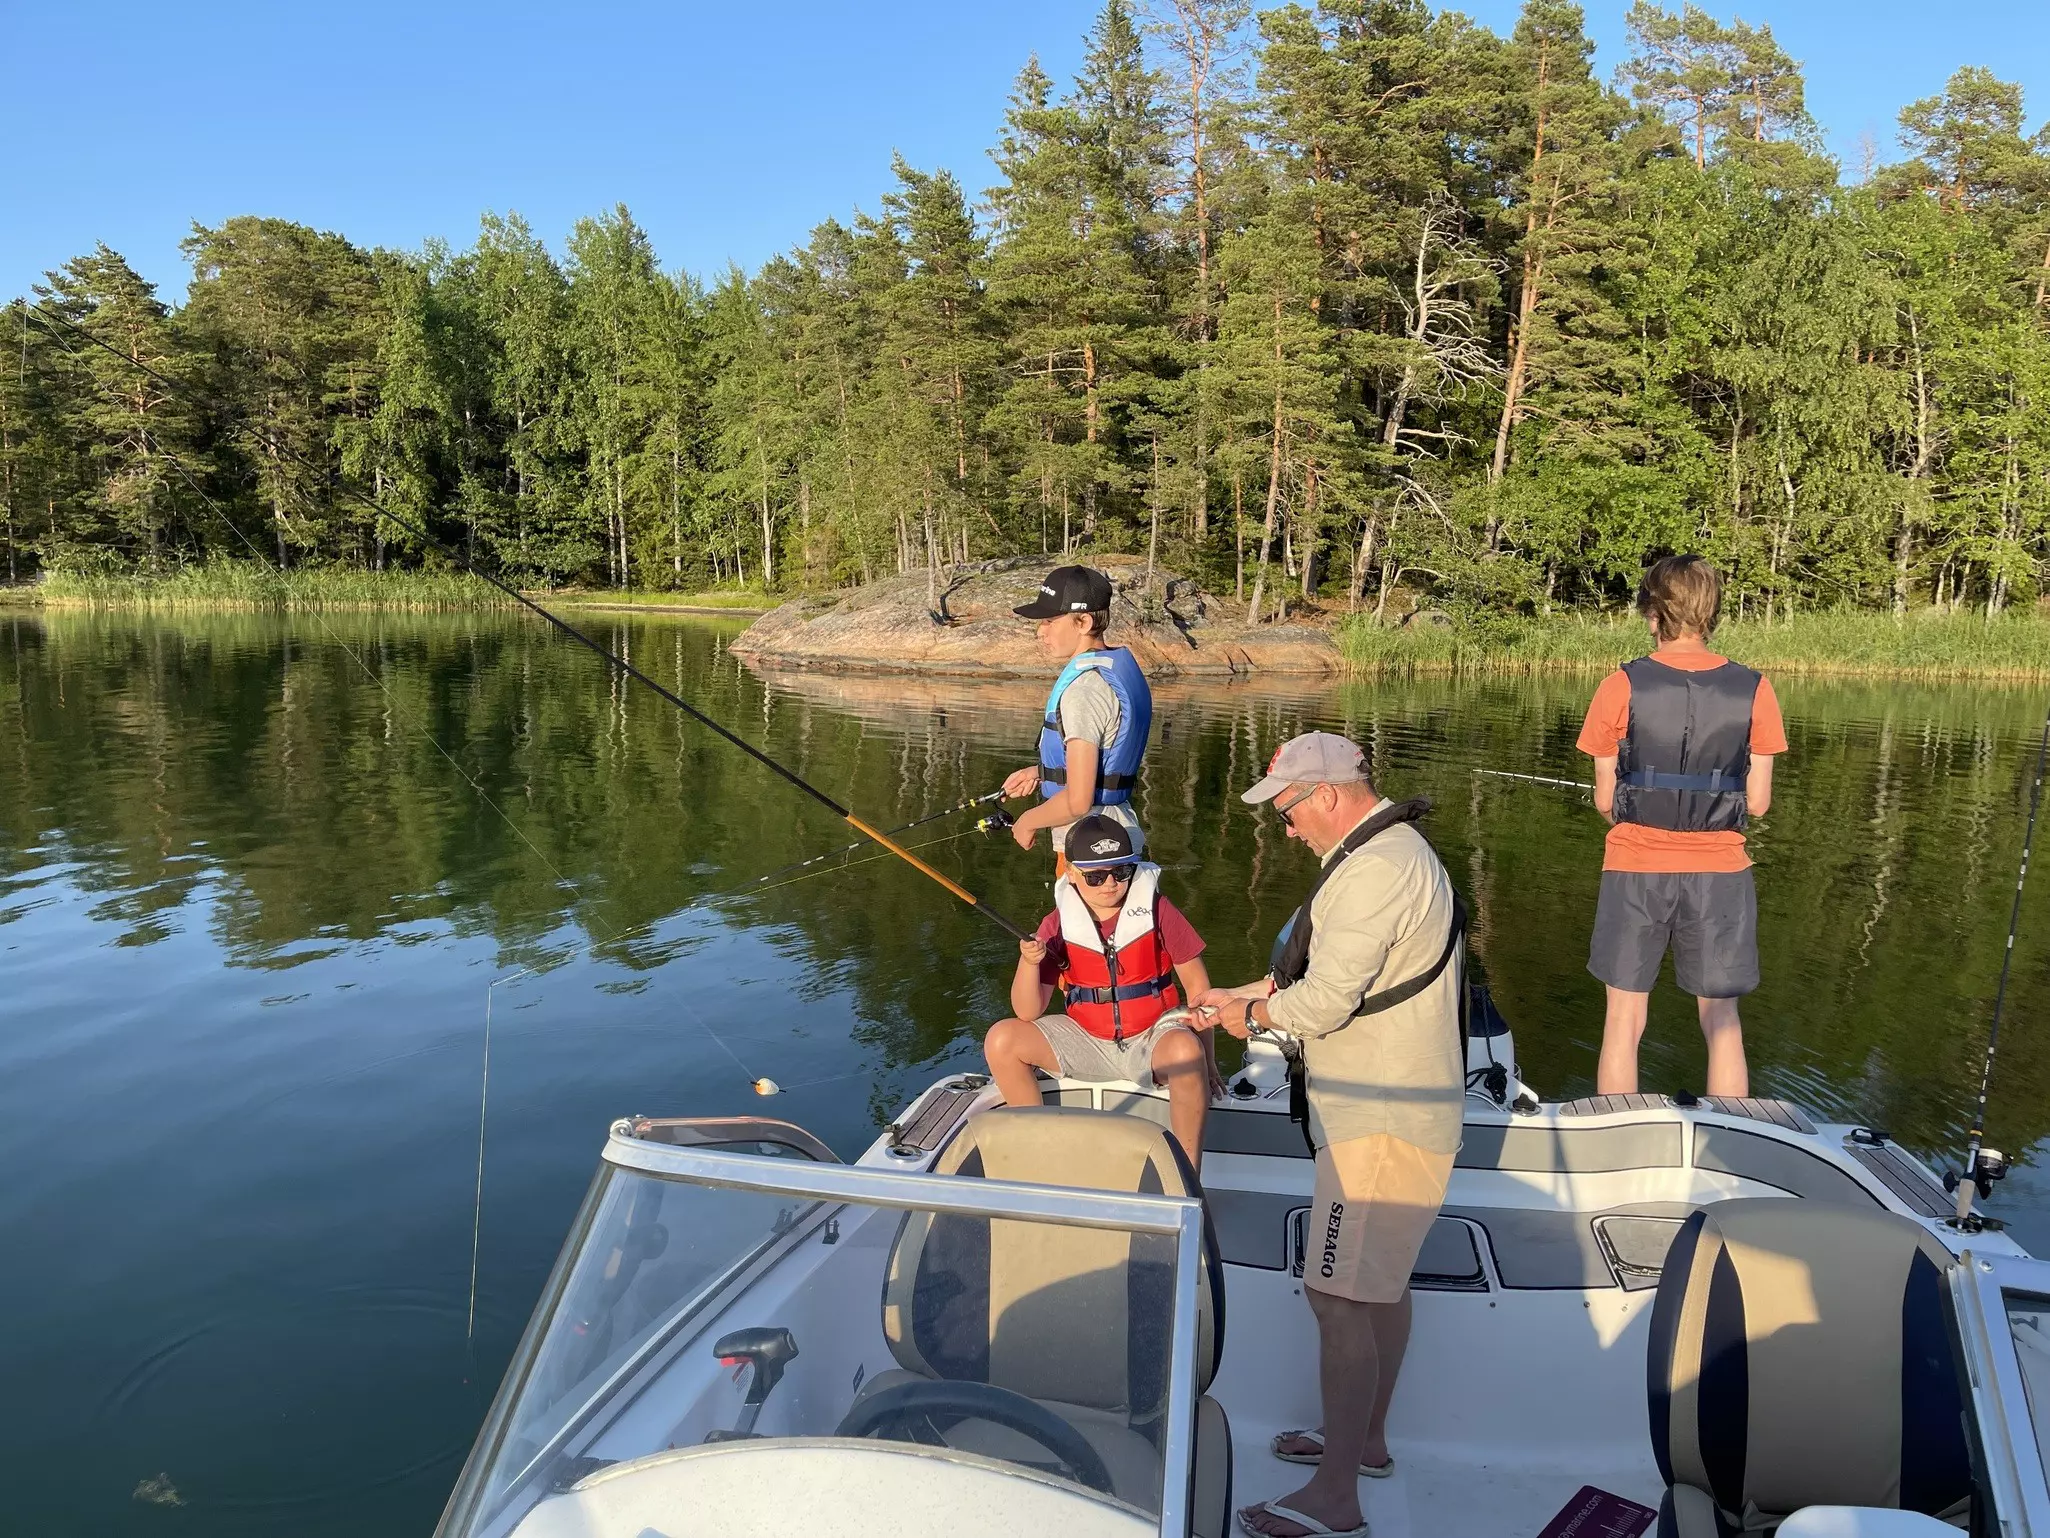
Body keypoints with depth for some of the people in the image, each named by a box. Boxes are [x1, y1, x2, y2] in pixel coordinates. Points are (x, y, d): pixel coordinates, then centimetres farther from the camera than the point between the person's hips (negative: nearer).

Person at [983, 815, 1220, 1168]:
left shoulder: (1156, 910, -11)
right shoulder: (1058, 925, -6)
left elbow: (1196, 983, -4)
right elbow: (1027, 1013, -8)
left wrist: (1205, 1057, -7)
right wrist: (1029, 962, -28)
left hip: (1153, 1038, -3)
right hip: (1088, 1042, 3)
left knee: (1186, 1050, -37)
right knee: (1001, 1041, -14)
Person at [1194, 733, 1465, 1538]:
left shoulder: (1375, 870, -21)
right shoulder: (1396, 851, 14)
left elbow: (1325, 1001, -22)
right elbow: (1326, 967, 22)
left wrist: (1252, 1013, -4)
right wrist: (1245, 993, 16)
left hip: (1381, 1124, -11)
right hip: (1395, 1109, 11)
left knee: (1339, 1294, -8)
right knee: (1380, 1284, 21)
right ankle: (1367, 1438, 36)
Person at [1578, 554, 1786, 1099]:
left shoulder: (1620, 688, -8)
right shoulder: (1753, 691, -4)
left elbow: (1604, 800, -3)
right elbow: (1756, 803, -1)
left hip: (1635, 868, -1)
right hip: (1719, 871, 1)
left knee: (1624, 1023, 10)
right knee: (1722, 1025, 13)